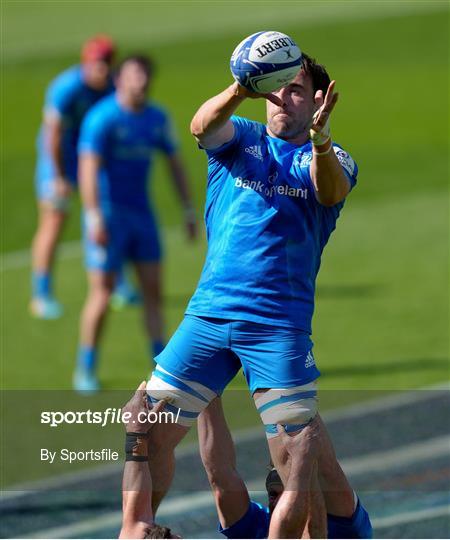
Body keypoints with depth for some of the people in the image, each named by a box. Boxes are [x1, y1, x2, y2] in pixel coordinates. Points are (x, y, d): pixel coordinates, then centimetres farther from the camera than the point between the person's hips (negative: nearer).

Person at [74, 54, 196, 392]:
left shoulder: (158, 119, 6)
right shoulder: (102, 118, -14)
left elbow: (176, 164, 15)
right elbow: (89, 168, -21)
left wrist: (190, 211, 10)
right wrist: (95, 219, -28)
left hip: (142, 212, 6)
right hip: (108, 214, -6)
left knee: (153, 289, 4)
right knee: (102, 294, -5)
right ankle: (86, 371, 7)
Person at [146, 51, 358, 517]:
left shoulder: (331, 159, 7)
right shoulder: (239, 138, 11)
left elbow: (330, 192, -17)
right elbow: (202, 127, -12)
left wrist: (319, 137, -39)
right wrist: (239, 91, -35)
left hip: (280, 326, -2)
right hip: (209, 313, 2)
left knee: (294, 457, -10)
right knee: (150, 434, 0)